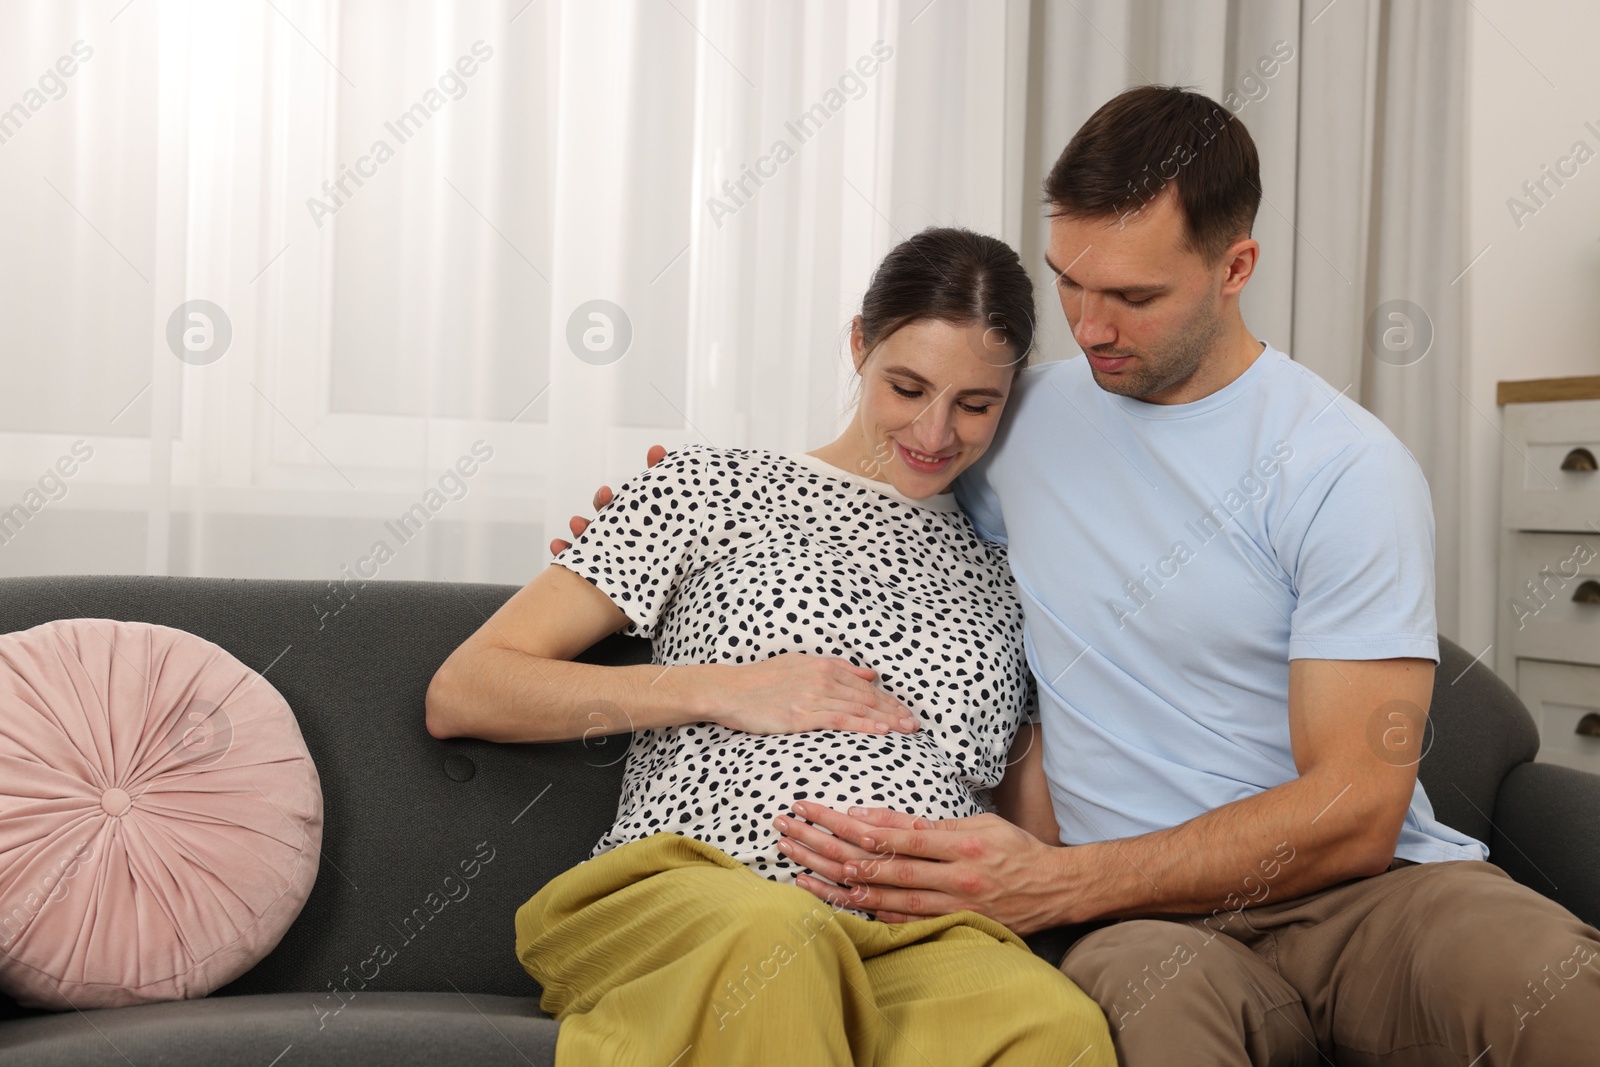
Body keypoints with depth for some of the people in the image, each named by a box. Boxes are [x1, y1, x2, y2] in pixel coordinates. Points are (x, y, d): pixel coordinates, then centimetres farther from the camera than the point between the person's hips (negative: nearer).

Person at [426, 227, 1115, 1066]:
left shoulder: (1011, 578, 26)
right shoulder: (714, 488, 16)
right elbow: (459, 695, 9)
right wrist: (722, 691, 0)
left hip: (915, 932, 2)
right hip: (680, 894, -1)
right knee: (770, 938, -41)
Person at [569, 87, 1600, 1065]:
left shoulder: (1346, 467, -6)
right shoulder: (1021, 416, 10)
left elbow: (1356, 811, -11)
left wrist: (1058, 881, -20)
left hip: (1368, 887, -1)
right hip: (1151, 916, 1)